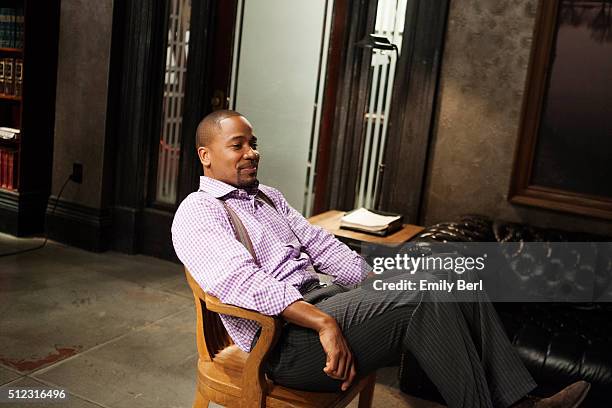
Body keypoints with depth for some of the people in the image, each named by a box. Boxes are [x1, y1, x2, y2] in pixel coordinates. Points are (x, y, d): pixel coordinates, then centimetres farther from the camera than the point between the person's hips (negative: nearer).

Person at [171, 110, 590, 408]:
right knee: (425, 299, -25)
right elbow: (242, 281, -21)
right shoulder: (197, 213, -5)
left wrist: (381, 286, 5)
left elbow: (320, 245, 17)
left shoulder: (267, 196, 21)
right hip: (285, 337, -8)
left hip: (320, 299, 8)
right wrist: (324, 323, -29)